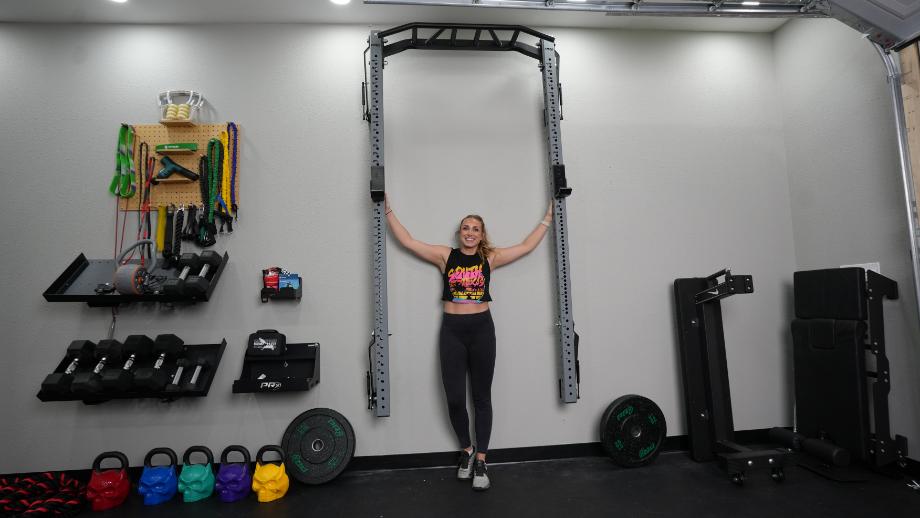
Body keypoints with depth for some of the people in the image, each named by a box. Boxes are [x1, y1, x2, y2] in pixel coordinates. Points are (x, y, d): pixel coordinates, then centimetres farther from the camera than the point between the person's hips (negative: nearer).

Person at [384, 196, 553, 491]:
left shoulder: (490, 258, 5)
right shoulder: (445, 256, 4)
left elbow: (527, 246, 9)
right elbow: (407, 241, 2)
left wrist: (547, 218, 11)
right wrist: (387, 211, 2)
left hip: (481, 329, 0)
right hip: (452, 330, 0)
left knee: (481, 397, 8)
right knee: (454, 398, 1)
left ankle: (481, 460, 21)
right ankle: (466, 450, 27)